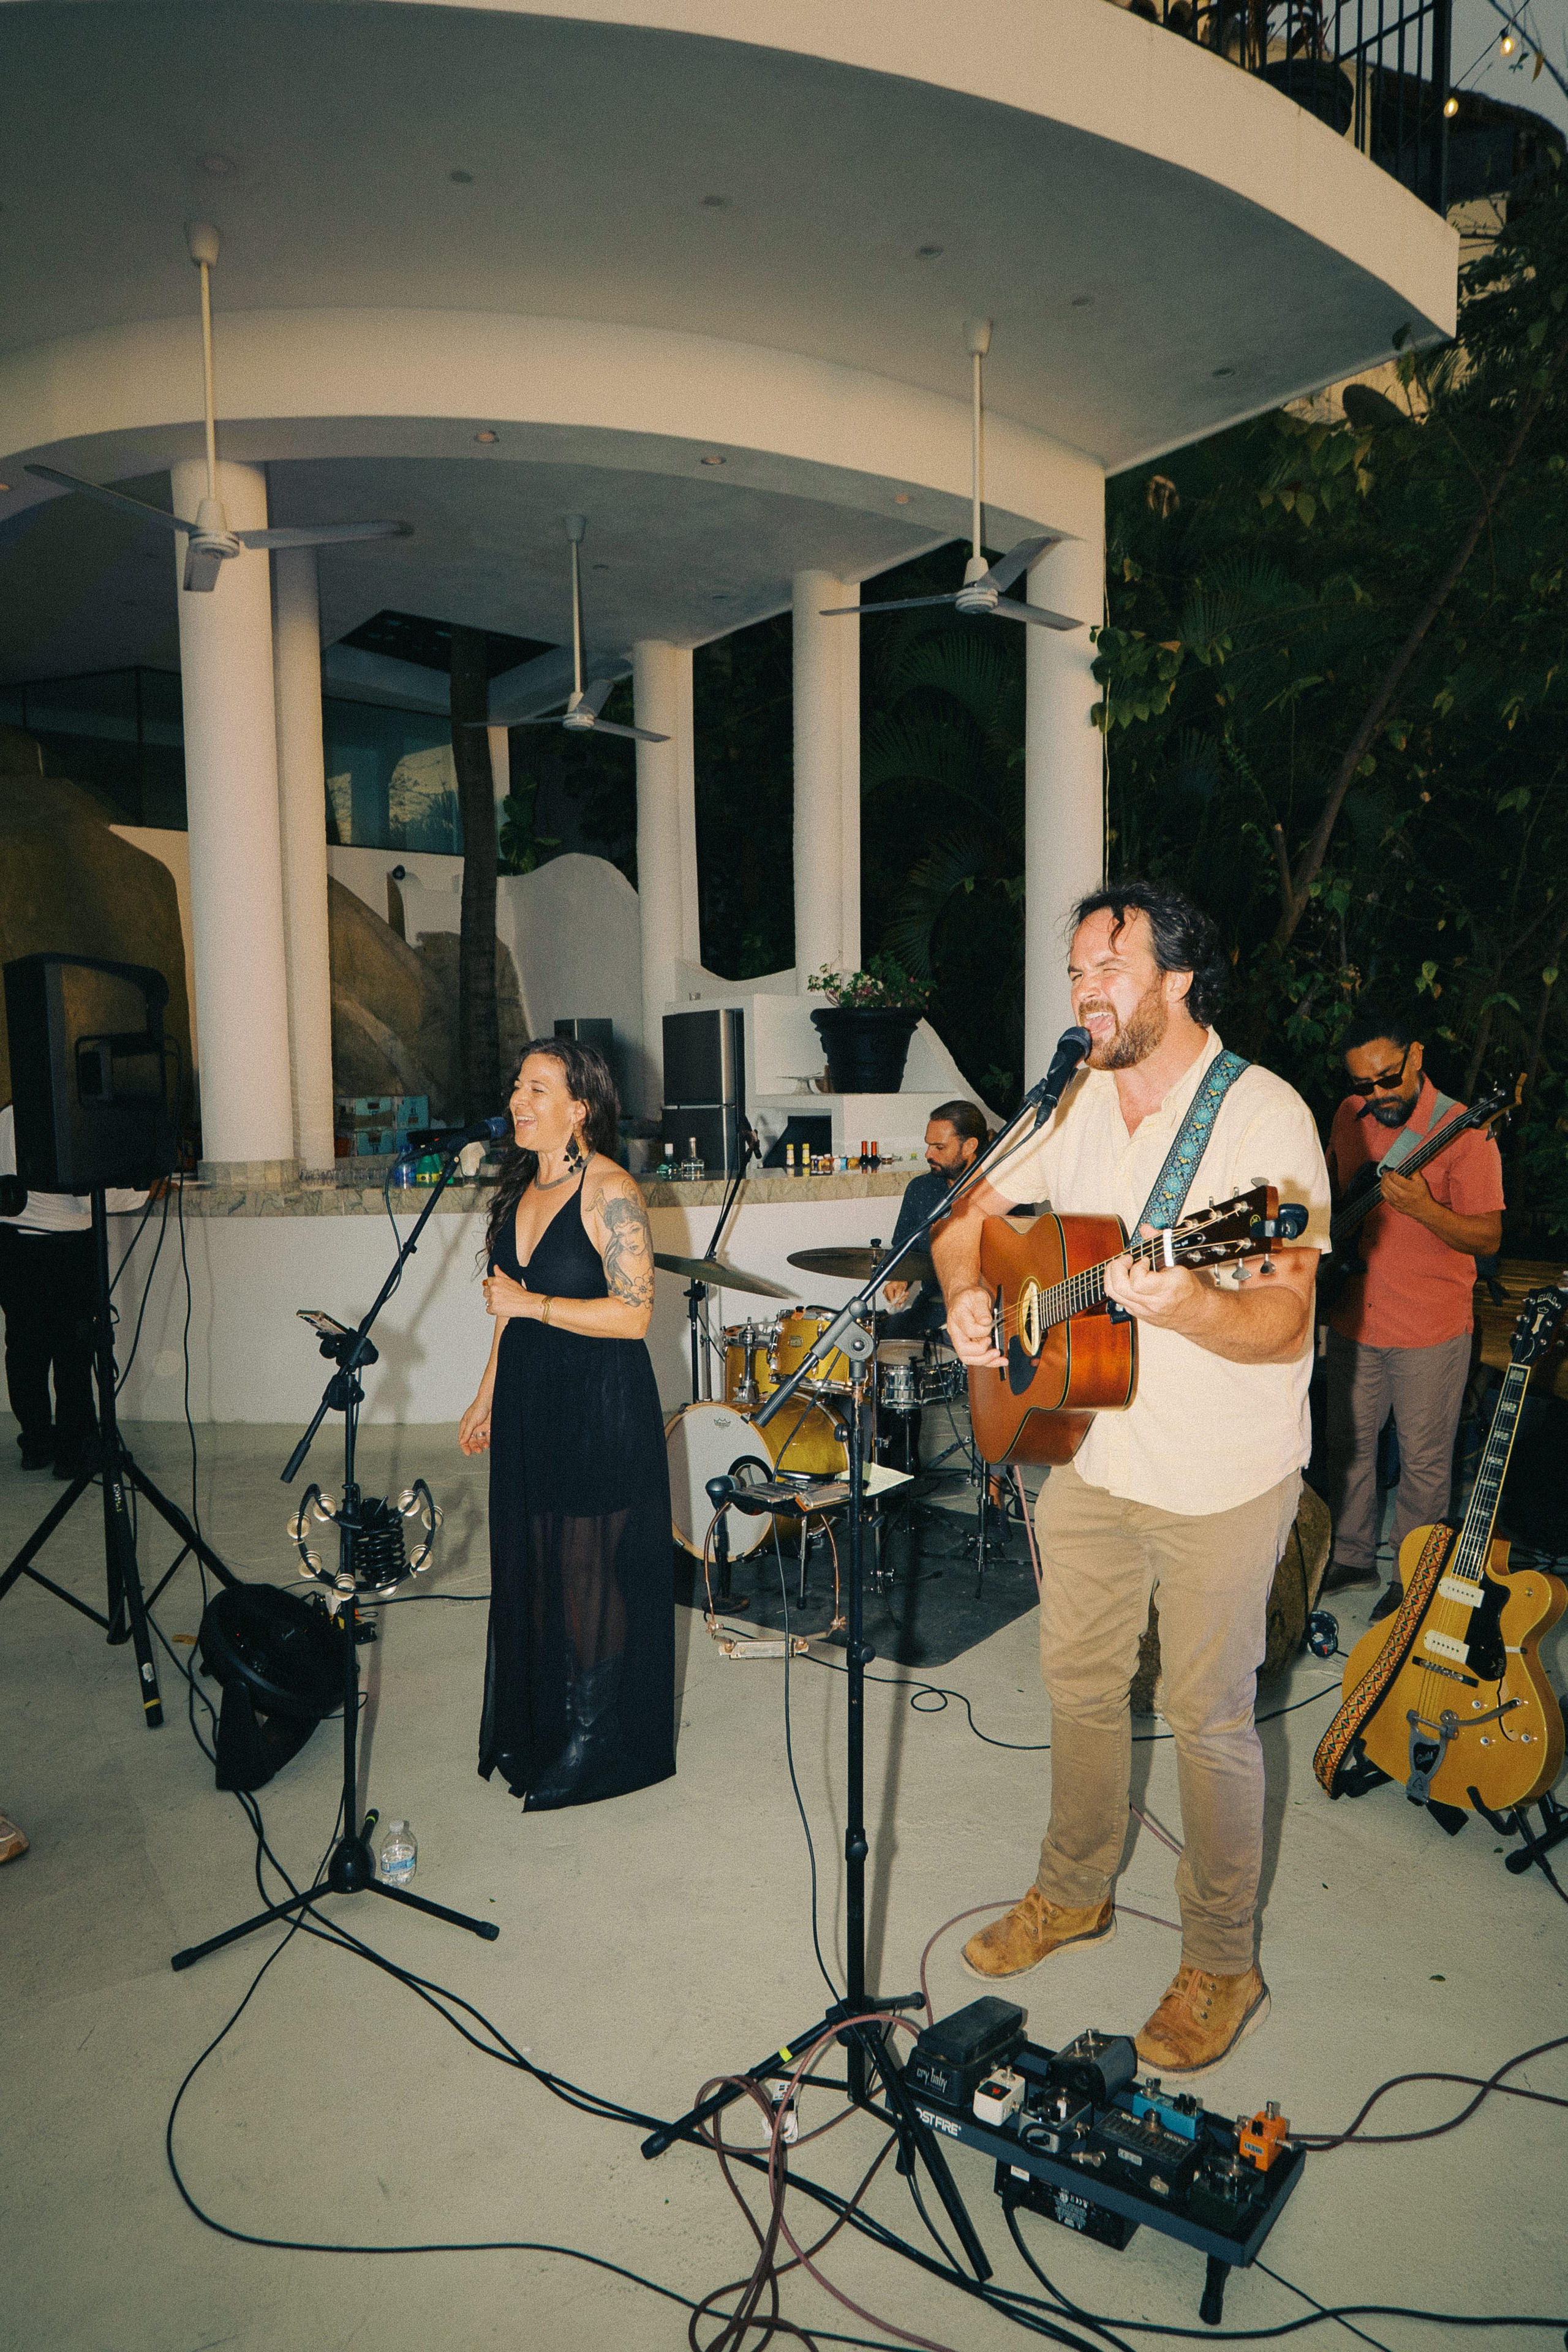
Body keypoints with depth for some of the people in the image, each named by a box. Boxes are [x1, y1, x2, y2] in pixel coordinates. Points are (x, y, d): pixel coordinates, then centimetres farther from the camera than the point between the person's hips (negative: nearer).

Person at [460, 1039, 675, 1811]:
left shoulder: (609, 1192, -15)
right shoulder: (522, 1185, 9)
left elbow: (633, 1314, -20)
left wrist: (531, 1304, -19)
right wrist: (487, 1395, 18)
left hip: (601, 1408, -7)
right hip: (529, 1402, 8)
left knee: (592, 1573, 4)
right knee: (531, 1565, 15)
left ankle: (594, 1741, 23)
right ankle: (536, 1728, 33)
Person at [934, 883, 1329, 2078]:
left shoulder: (1265, 1114, -17)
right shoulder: (1075, 1104, 2)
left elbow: (1286, 1325, -23)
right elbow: (971, 1216, 11)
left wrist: (1190, 1306, -43)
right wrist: (968, 1296, -10)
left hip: (1220, 1481, -5)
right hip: (1084, 1449, 6)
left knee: (1208, 1716, 8)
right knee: (1080, 1682, 19)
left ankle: (1223, 1964, 32)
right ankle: (1075, 1893, 42)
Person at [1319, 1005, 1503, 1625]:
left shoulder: (1464, 1132, -15)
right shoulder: (1350, 1116, 3)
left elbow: (1488, 1237, -17)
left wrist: (1422, 1208, -33)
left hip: (1430, 1330, -5)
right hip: (1354, 1318, 5)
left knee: (1424, 1460, 8)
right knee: (1347, 1444, 16)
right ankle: (1352, 1556, 34)